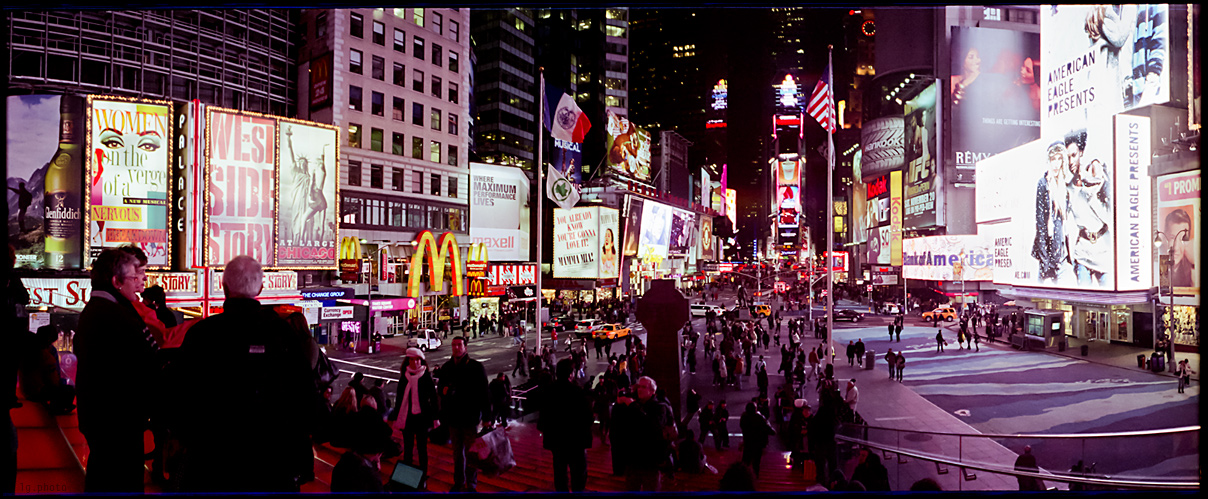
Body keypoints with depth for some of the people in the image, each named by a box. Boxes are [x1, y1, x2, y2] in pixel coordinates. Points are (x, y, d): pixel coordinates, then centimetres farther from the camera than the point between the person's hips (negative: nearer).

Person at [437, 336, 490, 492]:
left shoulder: (476, 367, -8)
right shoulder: (446, 367, 7)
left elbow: (484, 393, -8)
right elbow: (440, 386, 19)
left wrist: (486, 416, -11)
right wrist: (443, 389, -6)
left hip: (470, 417, -4)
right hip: (452, 417, 4)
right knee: (457, 452, 15)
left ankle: (471, 484, 16)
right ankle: (459, 482, 29)